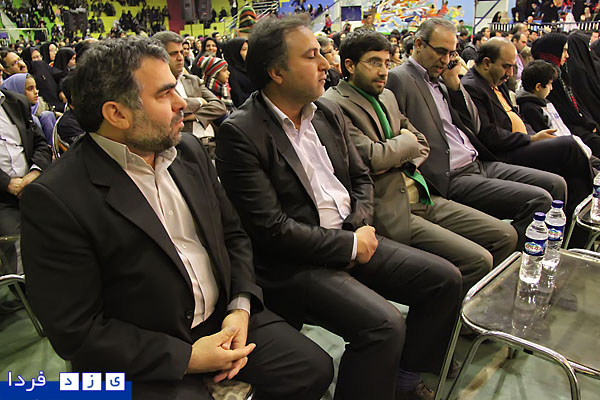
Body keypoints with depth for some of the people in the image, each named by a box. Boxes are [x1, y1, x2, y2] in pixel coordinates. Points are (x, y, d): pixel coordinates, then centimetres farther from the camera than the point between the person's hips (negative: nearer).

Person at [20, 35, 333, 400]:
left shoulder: (189, 150, 2)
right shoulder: (54, 200, -17)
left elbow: (233, 234, 9)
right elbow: (76, 332, -15)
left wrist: (241, 305, -6)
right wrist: (186, 357, -17)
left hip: (224, 319, 5)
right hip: (143, 361, -5)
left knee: (314, 368, -4)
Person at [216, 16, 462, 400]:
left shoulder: (329, 112, 9)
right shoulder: (240, 133, -15)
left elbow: (361, 178, 16)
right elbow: (271, 228, -19)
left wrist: (362, 226, -5)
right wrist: (351, 246, -14)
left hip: (352, 238, 8)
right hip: (295, 264, -7)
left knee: (445, 279, 3)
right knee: (384, 324, -26)